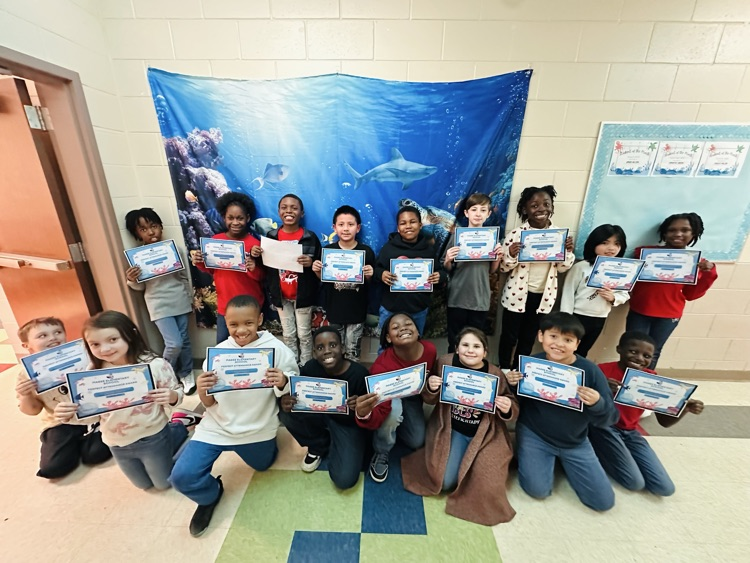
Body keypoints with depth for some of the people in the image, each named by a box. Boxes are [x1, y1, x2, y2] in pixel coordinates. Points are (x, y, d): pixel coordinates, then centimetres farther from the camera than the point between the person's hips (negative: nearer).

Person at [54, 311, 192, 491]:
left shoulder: (154, 365, -25)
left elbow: (177, 393, -13)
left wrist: (171, 397, -35)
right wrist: (68, 414, -23)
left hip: (152, 439, -4)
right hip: (117, 444, 4)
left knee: (164, 483, 21)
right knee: (144, 484, 28)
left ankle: (179, 427, 34)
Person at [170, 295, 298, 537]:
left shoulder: (276, 349, -20)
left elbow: (292, 390, -14)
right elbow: (210, 404, -4)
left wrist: (282, 382, -37)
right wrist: (202, 391, -27)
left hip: (258, 428, 0)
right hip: (218, 426, 1)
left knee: (263, 465, 23)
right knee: (182, 477, -12)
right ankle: (210, 495, 23)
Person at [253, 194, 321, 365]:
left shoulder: (310, 237, -8)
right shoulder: (271, 236, 0)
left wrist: (311, 263, -26)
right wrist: (256, 256, -12)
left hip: (302, 295, -2)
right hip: (281, 296, 3)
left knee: (304, 334, 11)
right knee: (288, 335, 17)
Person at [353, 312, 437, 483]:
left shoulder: (430, 350, -27)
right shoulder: (382, 365, -42)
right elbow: (378, 415, -44)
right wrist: (364, 415, -63)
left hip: (411, 396, 4)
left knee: (417, 442, 1)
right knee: (393, 409, -36)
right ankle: (381, 454, -4)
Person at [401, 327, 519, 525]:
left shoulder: (495, 375, -15)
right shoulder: (445, 363, -13)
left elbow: (512, 408, -2)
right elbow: (430, 401, -2)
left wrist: (508, 409, -26)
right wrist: (431, 388, -25)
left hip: (485, 434, 0)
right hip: (451, 429, 0)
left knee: (484, 484, -11)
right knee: (445, 481, -7)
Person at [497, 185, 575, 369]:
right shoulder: (516, 234, -13)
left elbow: (562, 267, 5)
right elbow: (503, 267, -9)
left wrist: (569, 251, -14)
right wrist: (511, 255, -29)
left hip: (543, 296, 4)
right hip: (517, 295, -3)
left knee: (528, 338, 19)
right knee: (509, 337, 10)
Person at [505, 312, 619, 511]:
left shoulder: (590, 371, -18)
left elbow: (610, 418, -13)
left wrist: (597, 404, -35)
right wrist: (512, 385, -27)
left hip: (575, 442, 2)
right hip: (534, 435, -1)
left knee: (604, 501, 5)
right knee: (538, 490, -11)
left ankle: (562, 461, 30)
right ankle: (549, 460, 21)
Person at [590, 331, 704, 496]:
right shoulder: (603, 370, -16)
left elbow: (665, 421, 3)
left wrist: (685, 408, -16)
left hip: (630, 433, 6)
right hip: (603, 427, -6)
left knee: (665, 488, 0)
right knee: (635, 483, -15)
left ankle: (619, 453, 16)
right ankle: (597, 448, 6)